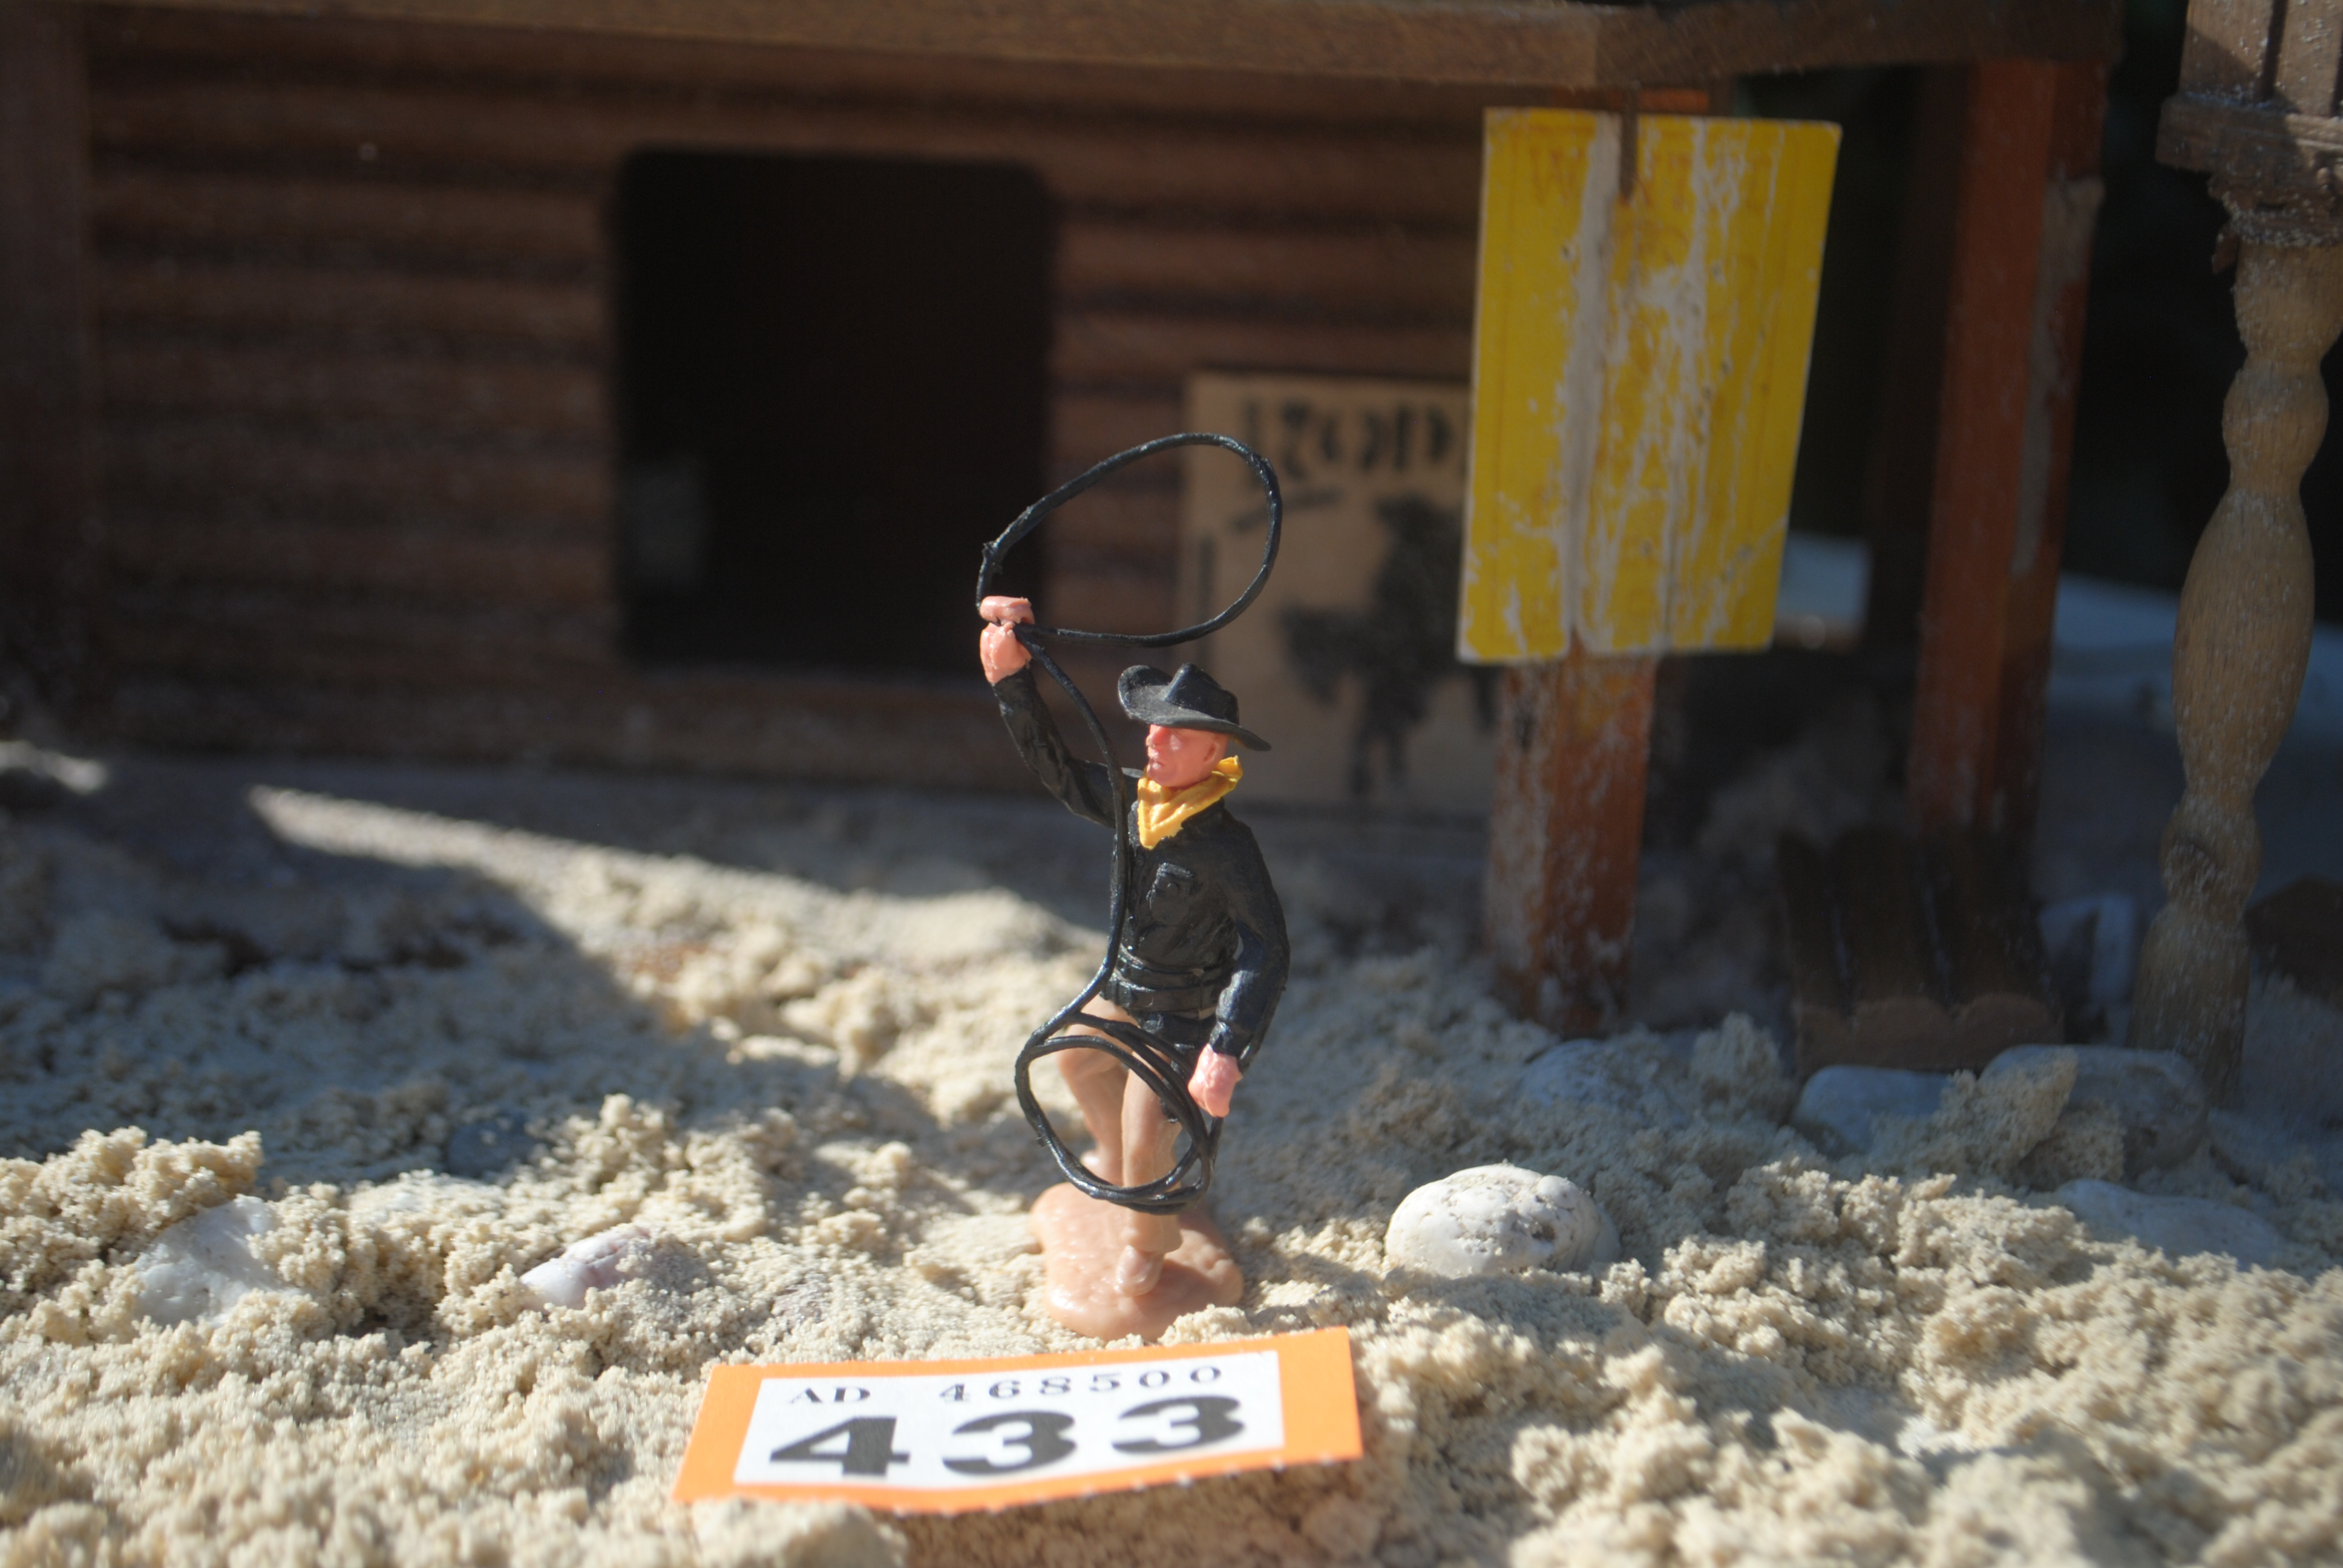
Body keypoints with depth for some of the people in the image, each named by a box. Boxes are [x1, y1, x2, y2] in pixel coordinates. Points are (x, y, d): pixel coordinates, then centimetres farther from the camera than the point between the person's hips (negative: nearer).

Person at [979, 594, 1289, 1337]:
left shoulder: (1225, 846, -32)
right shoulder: (1132, 799, -10)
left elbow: (1266, 950, -35)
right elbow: (1057, 769, 3)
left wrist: (1226, 1050, -43)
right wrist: (1013, 680, -7)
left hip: (1187, 1013, -9)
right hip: (1129, 987, 9)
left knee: (1147, 1137, -9)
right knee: (1076, 1056, 31)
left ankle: (1144, 1266, 18)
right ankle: (1115, 1165, 60)